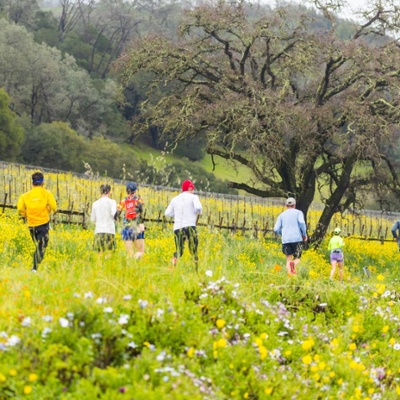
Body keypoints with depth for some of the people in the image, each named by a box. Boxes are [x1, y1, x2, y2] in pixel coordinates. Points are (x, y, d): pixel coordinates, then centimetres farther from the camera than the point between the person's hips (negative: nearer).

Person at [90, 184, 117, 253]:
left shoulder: (95, 204, 10)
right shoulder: (112, 202, 0)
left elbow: (93, 219, 14)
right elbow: (114, 214, -14)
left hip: (98, 231, 3)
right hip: (109, 231, -3)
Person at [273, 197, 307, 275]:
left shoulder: (282, 215, 16)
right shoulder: (298, 212, 9)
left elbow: (276, 229, 9)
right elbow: (302, 223, -10)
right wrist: (304, 234, 2)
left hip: (286, 240, 2)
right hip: (297, 239, -2)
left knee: (288, 259, 7)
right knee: (297, 258, 6)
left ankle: (290, 274, -14)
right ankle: (294, 264, -29)